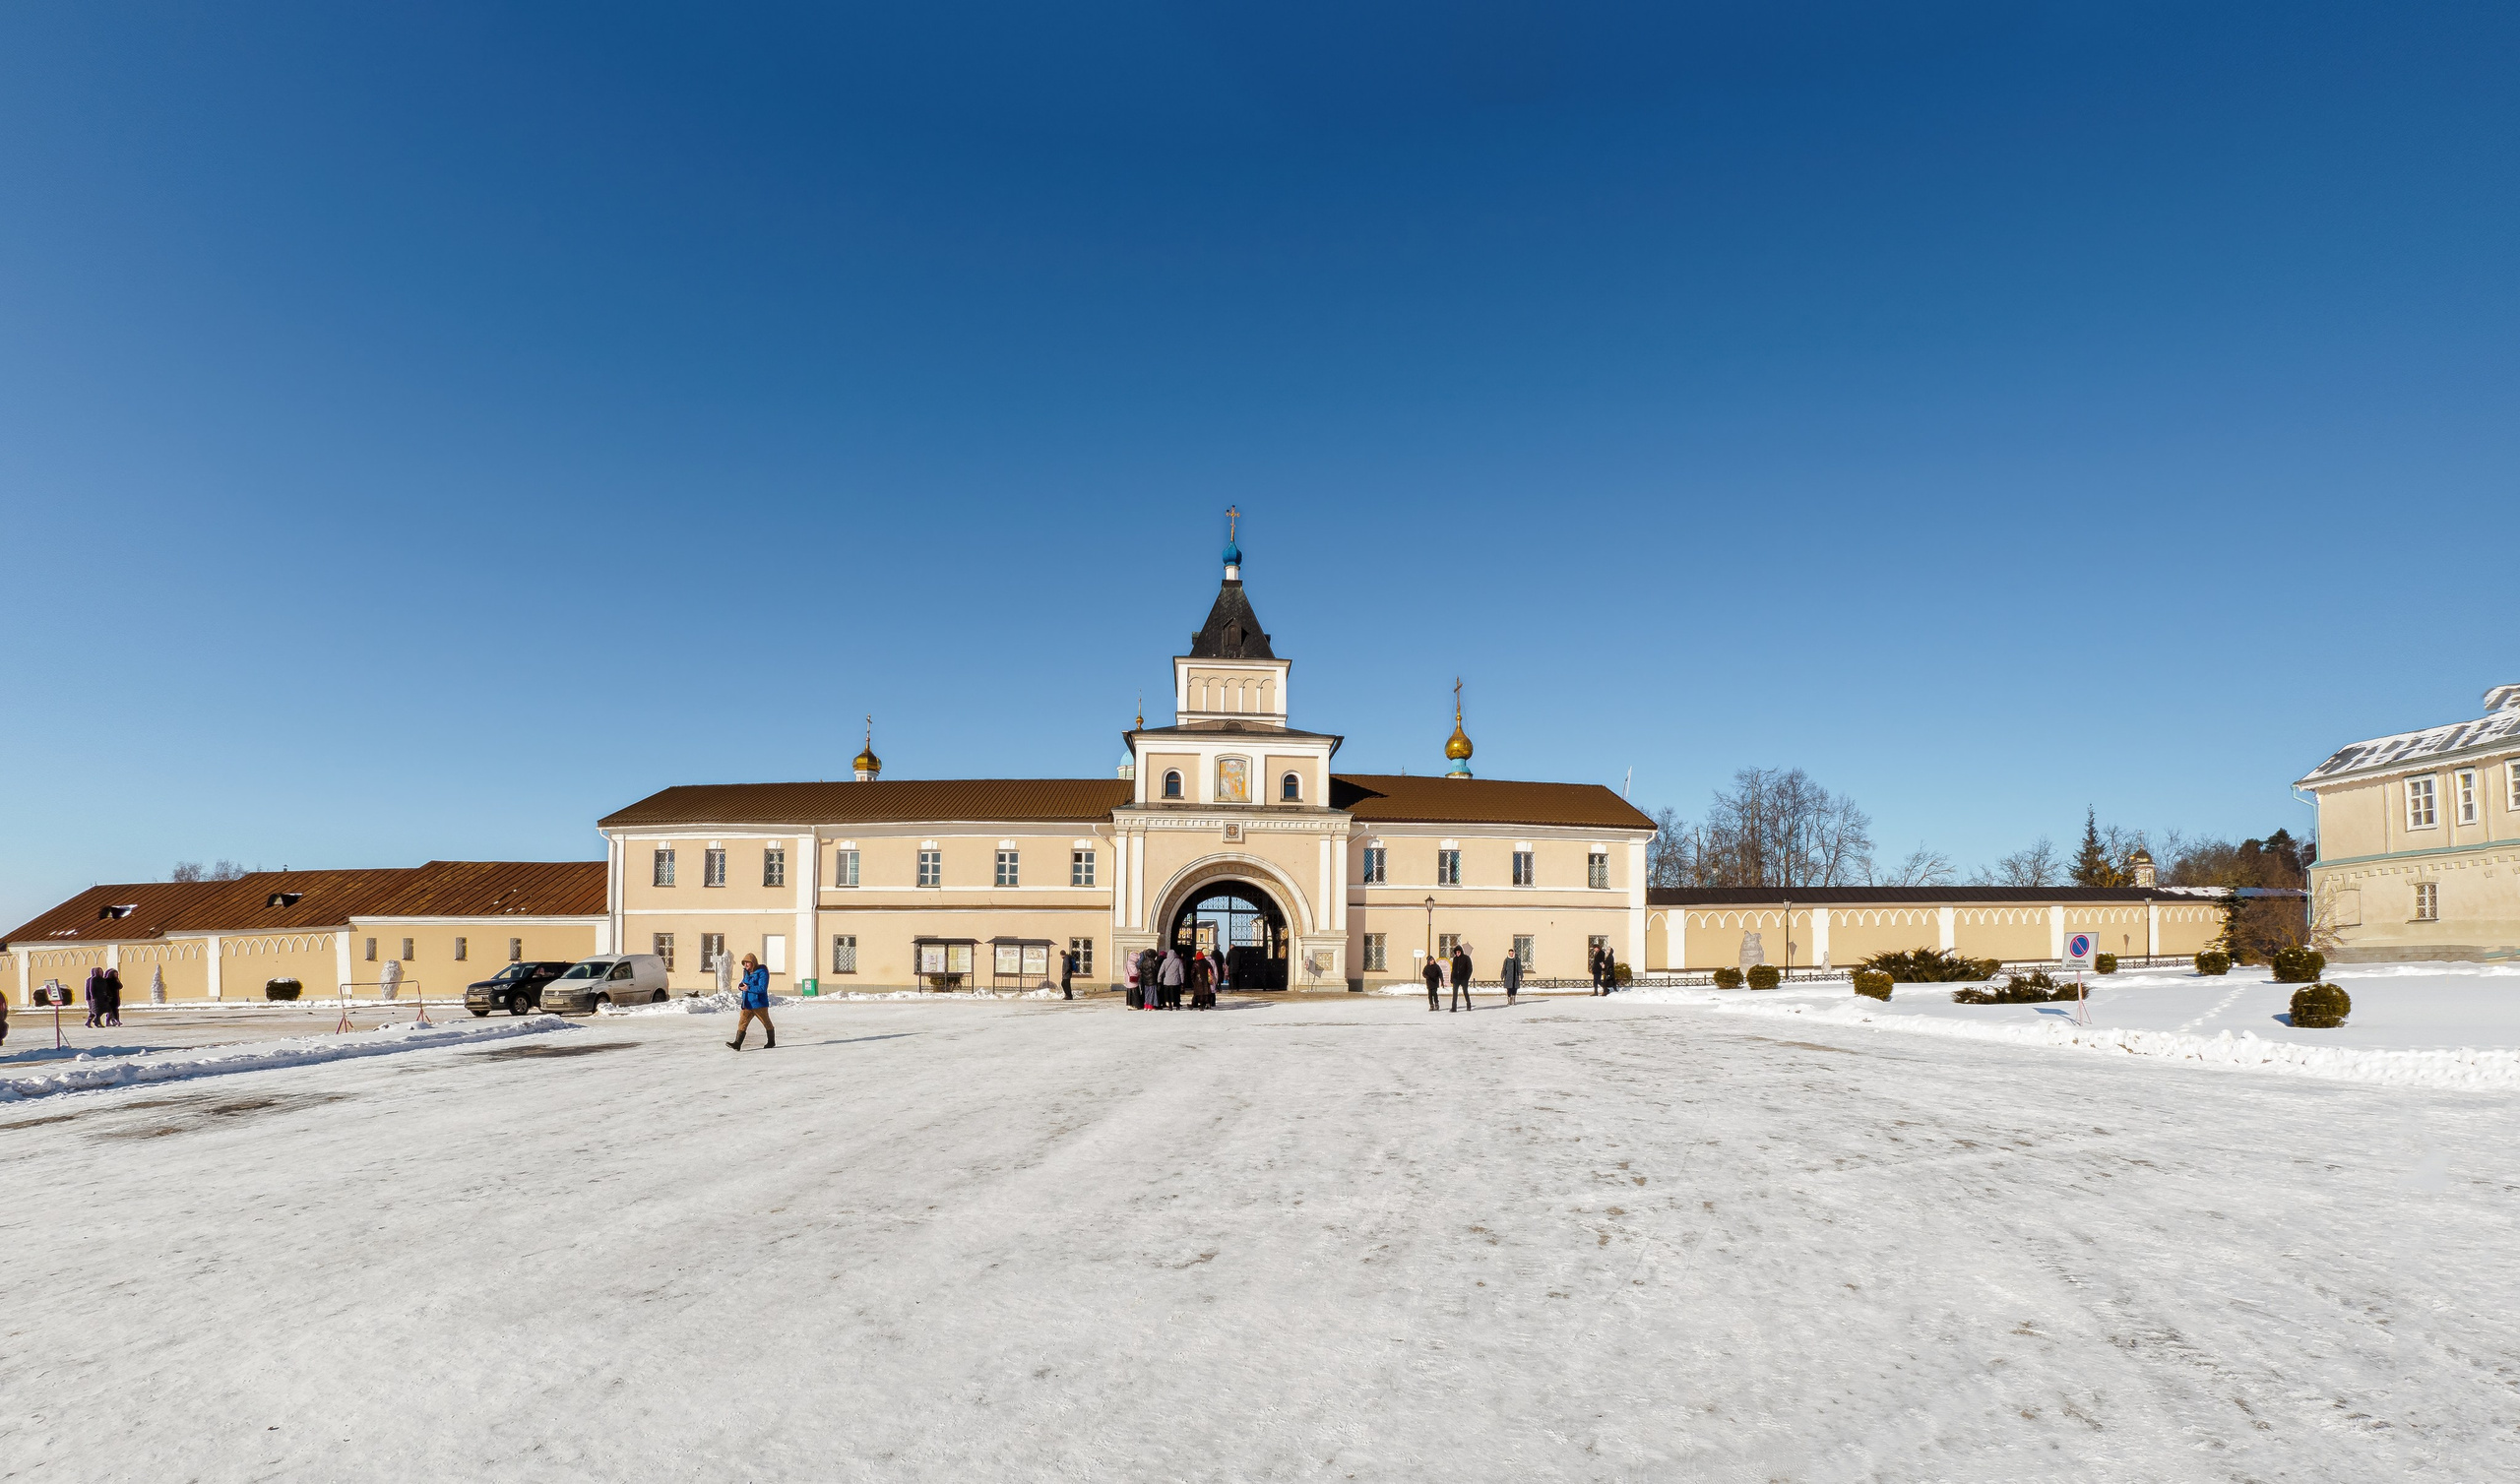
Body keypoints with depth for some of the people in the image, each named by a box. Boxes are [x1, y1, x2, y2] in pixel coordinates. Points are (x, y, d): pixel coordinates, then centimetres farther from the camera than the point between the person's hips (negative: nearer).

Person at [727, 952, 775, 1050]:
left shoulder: (762, 972, -14)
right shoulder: (747, 972, 10)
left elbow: (762, 988, -21)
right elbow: (745, 983, 23)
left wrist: (748, 988, -25)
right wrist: (742, 986, -1)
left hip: (759, 1004, -6)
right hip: (747, 1004, 6)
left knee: (767, 1023, 10)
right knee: (742, 1023, -7)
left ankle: (771, 1042, 27)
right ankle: (737, 1044, -12)